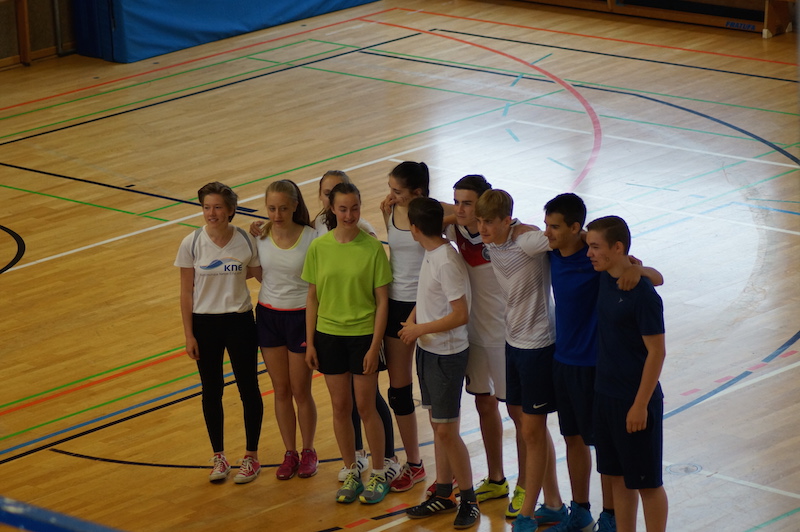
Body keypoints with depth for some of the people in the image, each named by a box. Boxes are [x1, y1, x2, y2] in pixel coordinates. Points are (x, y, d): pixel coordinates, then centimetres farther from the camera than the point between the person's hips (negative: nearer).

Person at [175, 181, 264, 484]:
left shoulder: (246, 242, -8)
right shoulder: (192, 245, -9)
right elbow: (187, 292, -4)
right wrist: (189, 335, -4)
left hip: (239, 322, 0)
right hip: (205, 324, 0)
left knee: (248, 388, 6)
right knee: (212, 391, 10)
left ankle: (251, 456, 21)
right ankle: (219, 457, 24)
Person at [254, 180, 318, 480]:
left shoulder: (310, 238, -14)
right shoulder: (261, 237, -3)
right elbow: (262, 274, 9)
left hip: (300, 317, -4)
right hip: (268, 316, 4)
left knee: (301, 391, 5)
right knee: (281, 391, 11)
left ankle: (308, 452, 24)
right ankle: (290, 453, 23)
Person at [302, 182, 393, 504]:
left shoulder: (373, 248, -11)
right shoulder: (319, 248, -3)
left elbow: (382, 300, -8)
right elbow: (312, 298, 4)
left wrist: (375, 346, -11)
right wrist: (310, 342, 2)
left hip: (363, 335, -3)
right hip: (329, 336, 3)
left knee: (366, 407, 4)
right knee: (340, 406, 10)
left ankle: (379, 475, 19)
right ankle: (352, 474, 24)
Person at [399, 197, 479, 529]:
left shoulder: (447, 262, -25)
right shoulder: (431, 254, 3)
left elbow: (461, 315, -24)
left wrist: (420, 328, -17)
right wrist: (412, 318, -2)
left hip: (447, 355, -9)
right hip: (428, 351, 9)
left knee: (446, 430, -3)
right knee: (437, 426, 16)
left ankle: (469, 500, 10)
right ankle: (444, 494, 26)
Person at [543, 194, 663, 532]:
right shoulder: (554, 254, -2)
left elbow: (657, 278, -21)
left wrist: (636, 269, -41)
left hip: (592, 365, -7)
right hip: (563, 360, 7)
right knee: (573, 437, 17)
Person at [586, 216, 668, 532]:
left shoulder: (643, 294, -20)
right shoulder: (606, 279, 2)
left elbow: (656, 352, -18)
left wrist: (641, 405, -18)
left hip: (635, 402, -8)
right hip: (606, 396, 8)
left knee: (647, 482, 3)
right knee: (618, 477, 16)